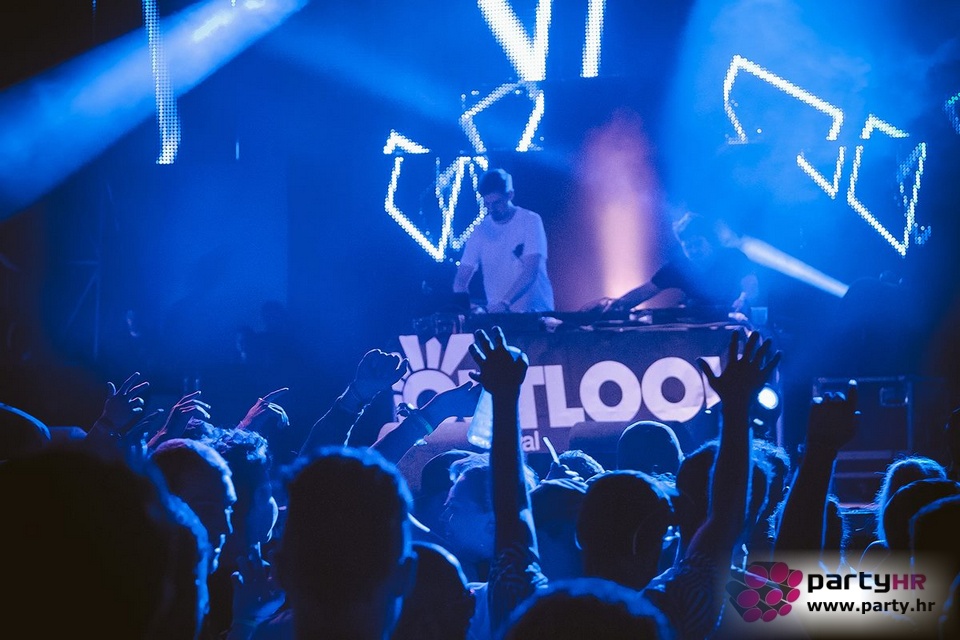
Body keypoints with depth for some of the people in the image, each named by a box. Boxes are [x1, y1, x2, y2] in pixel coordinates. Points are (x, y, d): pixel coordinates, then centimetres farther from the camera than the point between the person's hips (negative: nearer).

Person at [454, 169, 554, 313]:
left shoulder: (530, 221, -3)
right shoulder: (481, 230, 7)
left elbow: (530, 272, -13)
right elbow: (461, 278, 7)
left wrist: (504, 303, -25)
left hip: (535, 312, -3)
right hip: (498, 315, 3)